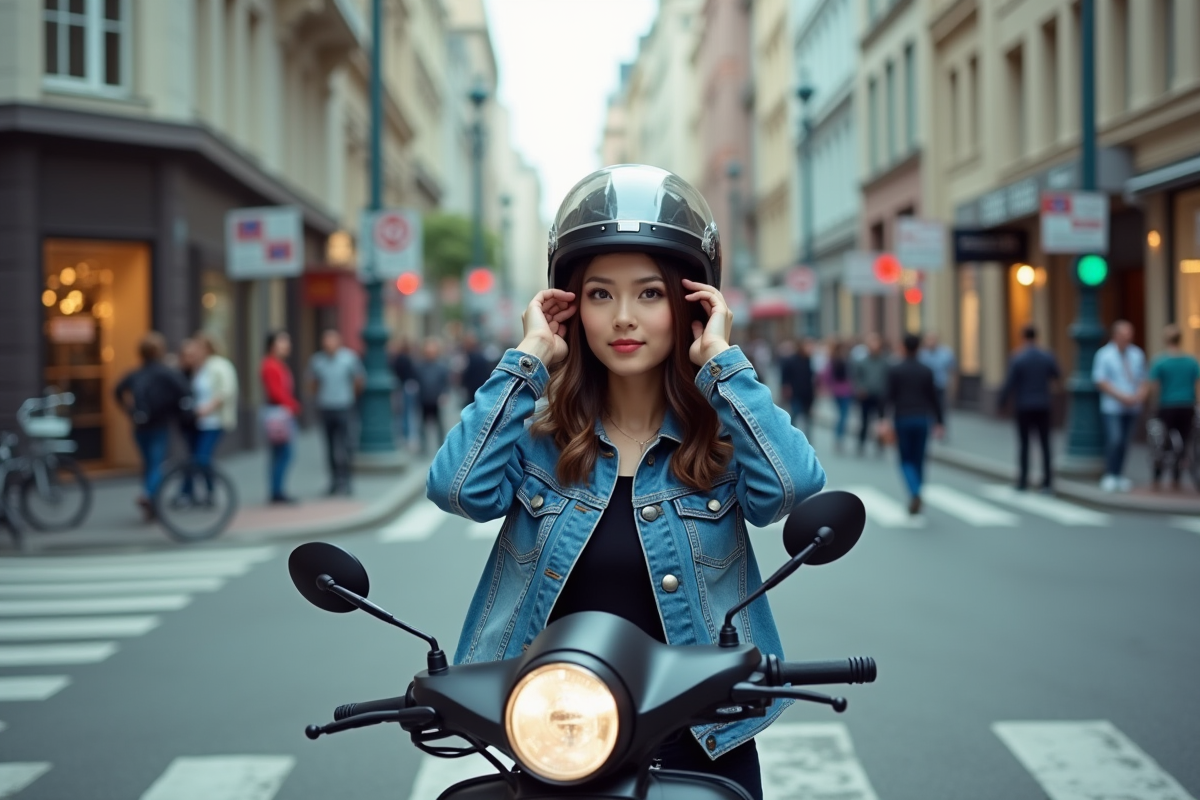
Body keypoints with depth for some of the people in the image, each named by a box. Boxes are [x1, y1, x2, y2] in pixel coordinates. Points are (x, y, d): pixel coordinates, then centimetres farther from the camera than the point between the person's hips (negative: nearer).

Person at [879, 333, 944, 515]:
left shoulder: (894, 370, -4)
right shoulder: (927, 371, 3)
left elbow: (888, 396, -11)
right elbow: (934, 398, 4)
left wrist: (883, 418, -13)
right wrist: (939, 422, 10)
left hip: (902, 420, -2)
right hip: (922, 420, 2)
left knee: (906, 460, 6)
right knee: (918, 461, 12)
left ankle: (915, 493, -19)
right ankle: (916, 502, 16)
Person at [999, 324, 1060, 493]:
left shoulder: (1017, 359, -12)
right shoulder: (1047, 356, -3)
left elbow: (1009, 384, -12)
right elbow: (1057, 376, 16)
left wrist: (1002, 402, 3)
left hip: (1023, 408, -2)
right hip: (1042, 407, 2)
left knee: (1023, 444, 7)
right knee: (1045, 445, 4)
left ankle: (1023, 481, 9)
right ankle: (1047, 483, -2)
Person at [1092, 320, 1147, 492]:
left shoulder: (1137, 354, 11)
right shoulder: (1104, 354, -2)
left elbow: (1143, 379, 13)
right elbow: (1100, 381, -7)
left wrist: (1140, 395, -7)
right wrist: (1121, 396, -14)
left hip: (1132, 407, 4)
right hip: (1112, 407, -4)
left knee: (1124, 443, 4)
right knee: (1114, 440, -15)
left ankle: (1118, 476, 12)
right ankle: (1109, 476, -8)